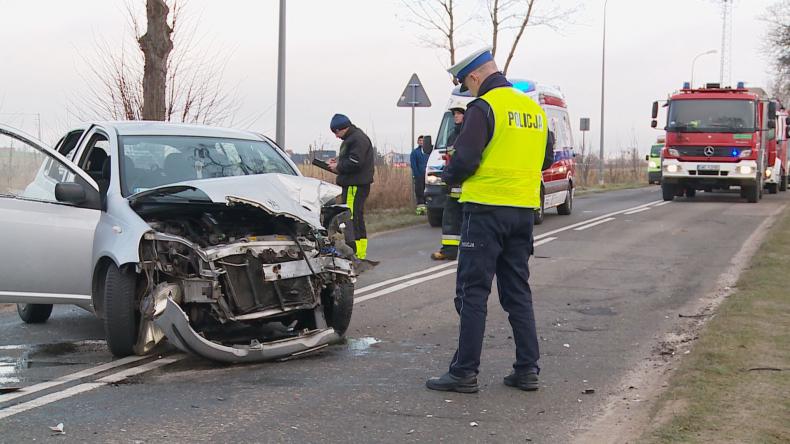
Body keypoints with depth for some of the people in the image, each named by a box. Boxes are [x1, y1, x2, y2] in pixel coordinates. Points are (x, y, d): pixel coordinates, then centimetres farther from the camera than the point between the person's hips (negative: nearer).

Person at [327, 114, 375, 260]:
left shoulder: (358, 139, -12)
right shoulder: (351, 138, 21)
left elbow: (355, 163, -20)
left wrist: (338, 167, -9)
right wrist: (338, 161, 11)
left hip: (356, 185, -11)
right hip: (353, 184, 11)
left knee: (352, 219, -14)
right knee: (357, 219, 15)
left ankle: (356, 252, -16)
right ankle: (361, 253, 21)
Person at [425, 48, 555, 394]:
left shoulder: (484, 107, -11)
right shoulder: (534, 108, 12)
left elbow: (465, 159, -17)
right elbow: (546, 160, 20)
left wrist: (449, 177, 3)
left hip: (487, 209, -7)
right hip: (524, 210, 7)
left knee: (472, 292, -2)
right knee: (518, 291, 13)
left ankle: (465, 371, -1)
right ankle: (527, 368, 13)